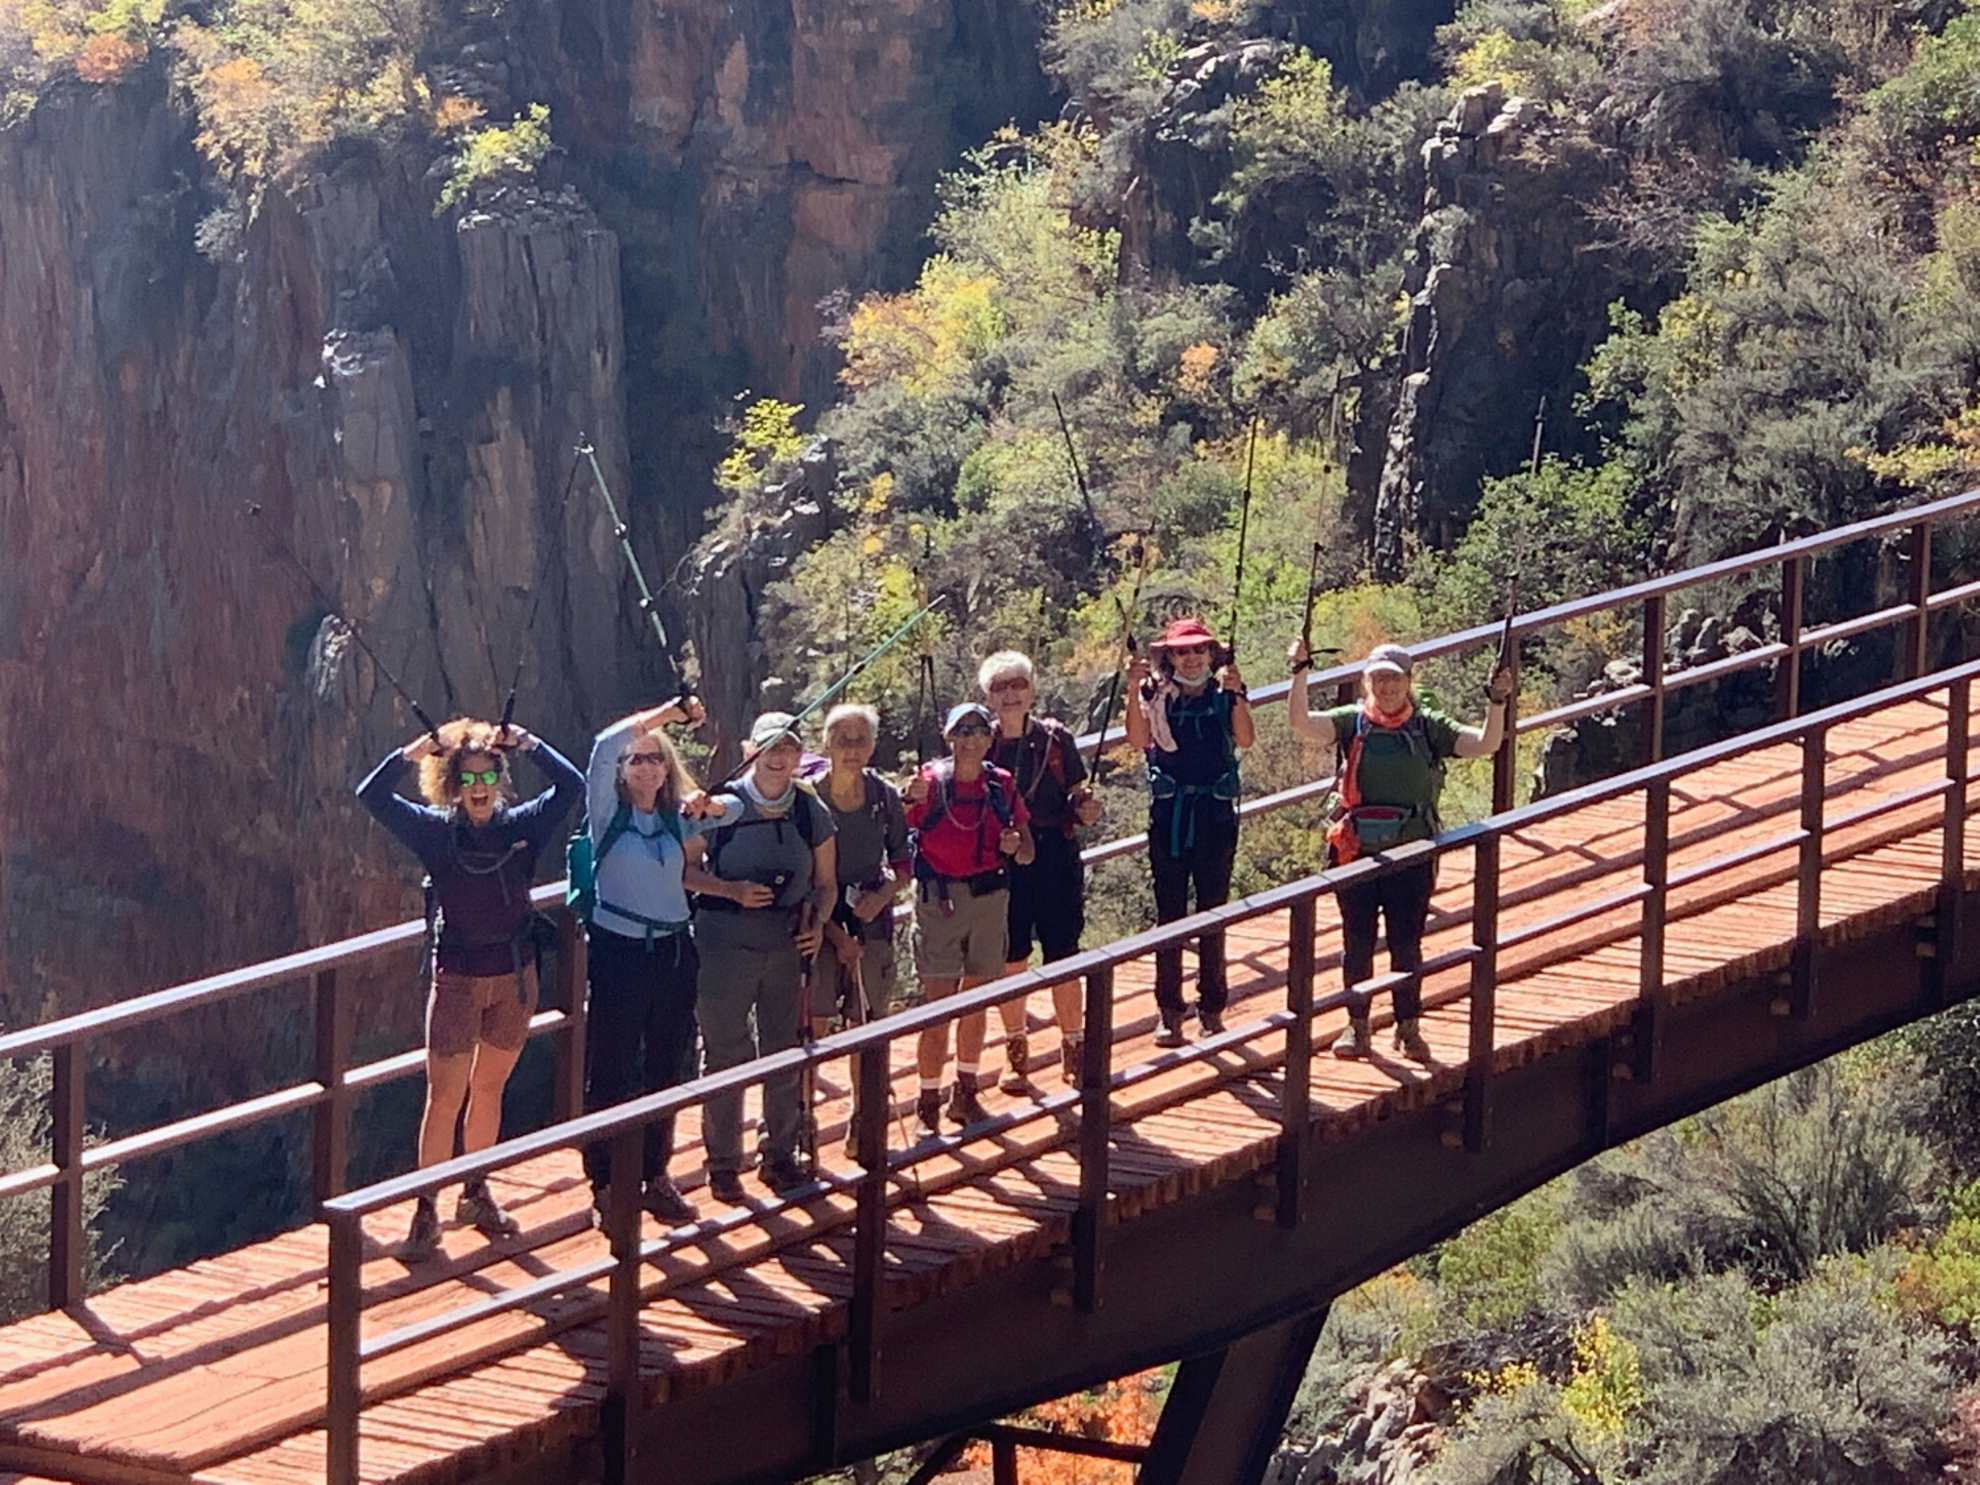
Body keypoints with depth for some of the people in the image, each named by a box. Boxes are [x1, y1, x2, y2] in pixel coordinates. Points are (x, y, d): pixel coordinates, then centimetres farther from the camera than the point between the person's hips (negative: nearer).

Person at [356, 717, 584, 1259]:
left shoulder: (522, 826, 1)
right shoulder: (435, 831, -4)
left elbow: (572, 786, -4)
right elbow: (371, 795, -10)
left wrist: (529, 744, -10)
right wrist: (415, 752, -16)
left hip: (514, 977, 3)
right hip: (457, 979, -3)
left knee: (489, 1090, 13)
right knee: (445, 1096, -5)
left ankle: (476, 1194, 26)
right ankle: (426, 1209, -1)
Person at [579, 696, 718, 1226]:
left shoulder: (678, 818, 7)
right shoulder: (609, 814, -3)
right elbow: (606, 745, -18)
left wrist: (706, 809, -8)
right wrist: (669, 711, -17)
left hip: (674, 951, 4)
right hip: (618, 952, -4)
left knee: (666, 1071, 11)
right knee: (611, 1073, -1)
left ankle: (655, 1177, 22)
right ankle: (605, 1185, 6)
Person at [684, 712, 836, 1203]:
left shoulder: (812, 813, 3)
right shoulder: (722, 808, -6)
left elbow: (825, 882, 12)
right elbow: (684, 867, -2)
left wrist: (817, 923, -6)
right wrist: (734, 891, -16)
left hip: (787, 941, 3)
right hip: (725, 943, -3)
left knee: (785, 1051, 10)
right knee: (726, 1052, 1)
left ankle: (782, 1157, 22)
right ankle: (723, 1163, 10)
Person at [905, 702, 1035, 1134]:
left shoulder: (1001, 785, 4)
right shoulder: (931, 783, -6)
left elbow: (1027, 852, 9)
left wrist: (1015, 846, -13)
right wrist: (910, 801, -30)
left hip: (989, 898, 4)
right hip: (939, 899, -4)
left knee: (977, 1003, 12)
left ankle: (965, 1096, 25)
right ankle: (928, 1107, 0)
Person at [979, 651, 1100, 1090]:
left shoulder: (1056, 739, 2)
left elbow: (1077, 801, 8)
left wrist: (1086, 808, -14)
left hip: (1055, 857, 0)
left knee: (1062, 956, 2)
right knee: (1009, 959, 5)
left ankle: (1072, 1048, 15)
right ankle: (1016, 1051, 21)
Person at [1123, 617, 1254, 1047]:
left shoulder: (1226, 696, 3)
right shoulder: (1157, 696, 1)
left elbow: (1245, 739, -15)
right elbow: (1138, 739, -16)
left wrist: (1236, 694, -29)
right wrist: (1135, 691, -28)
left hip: (1215, 813, 0)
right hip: (1169, 813, 0)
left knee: (1213, 913, 5)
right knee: (1170, 914, 1)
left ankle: (1212, 1009, 13)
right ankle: (1170, 1014, 4)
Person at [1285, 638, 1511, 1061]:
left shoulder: (1428, 726, 3)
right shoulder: (1351, 722, 2)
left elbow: (1484, 744, -5)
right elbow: (1301, 722, -12)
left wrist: (1497, 703, -18)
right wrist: (1300, 672, -22)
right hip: (1357, 850, 0)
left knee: (1406, 942, 5)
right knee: (1357, 941, 6)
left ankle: (1409, 1027, 16)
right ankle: (1357, 1026, 17)